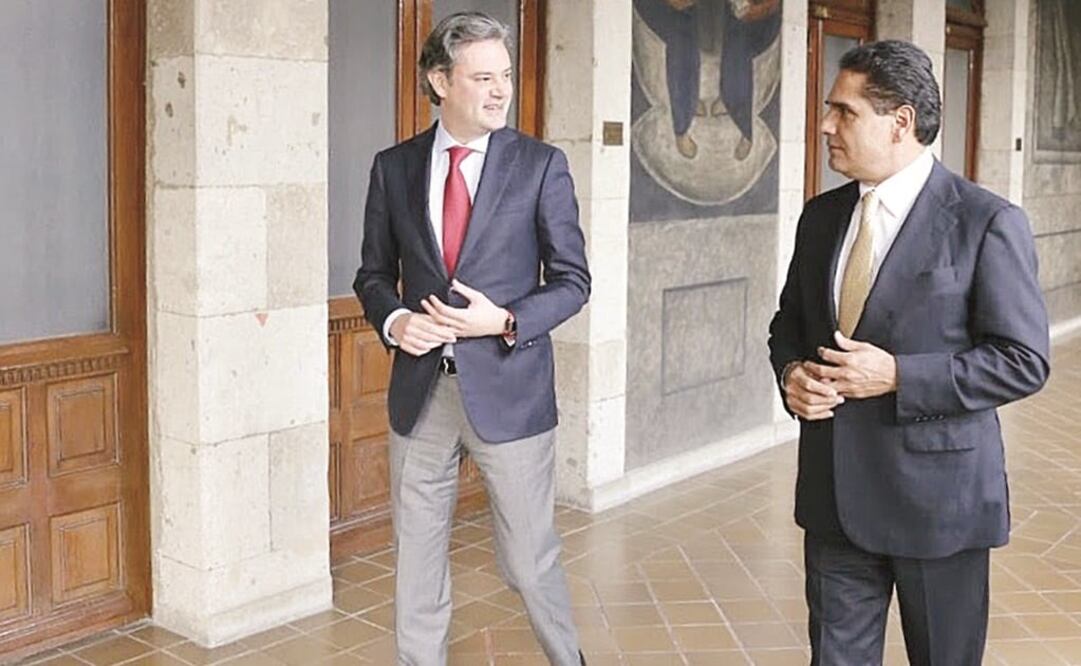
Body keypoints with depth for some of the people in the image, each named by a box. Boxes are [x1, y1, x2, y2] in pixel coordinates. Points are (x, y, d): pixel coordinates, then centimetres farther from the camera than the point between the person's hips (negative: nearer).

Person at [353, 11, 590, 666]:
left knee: (530, 562, 7)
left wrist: (505, 321, -17)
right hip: (421, 390, 3)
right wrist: (393, 319, -9)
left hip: (509, 389, -2)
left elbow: (573, 279, -1)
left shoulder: (542, 164, -2)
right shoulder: (394, 167, 5)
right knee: (417, 564, 12)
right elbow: (374, 273, 12)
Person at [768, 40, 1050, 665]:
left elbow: (1024, 360, -12)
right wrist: (792, 372, -6)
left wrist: (898, 376, -21)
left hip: (936, 491, -4)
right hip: (835, 491, 5)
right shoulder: (822, 215, 6)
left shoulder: (988, 223, -12)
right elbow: (789, 324, 16)